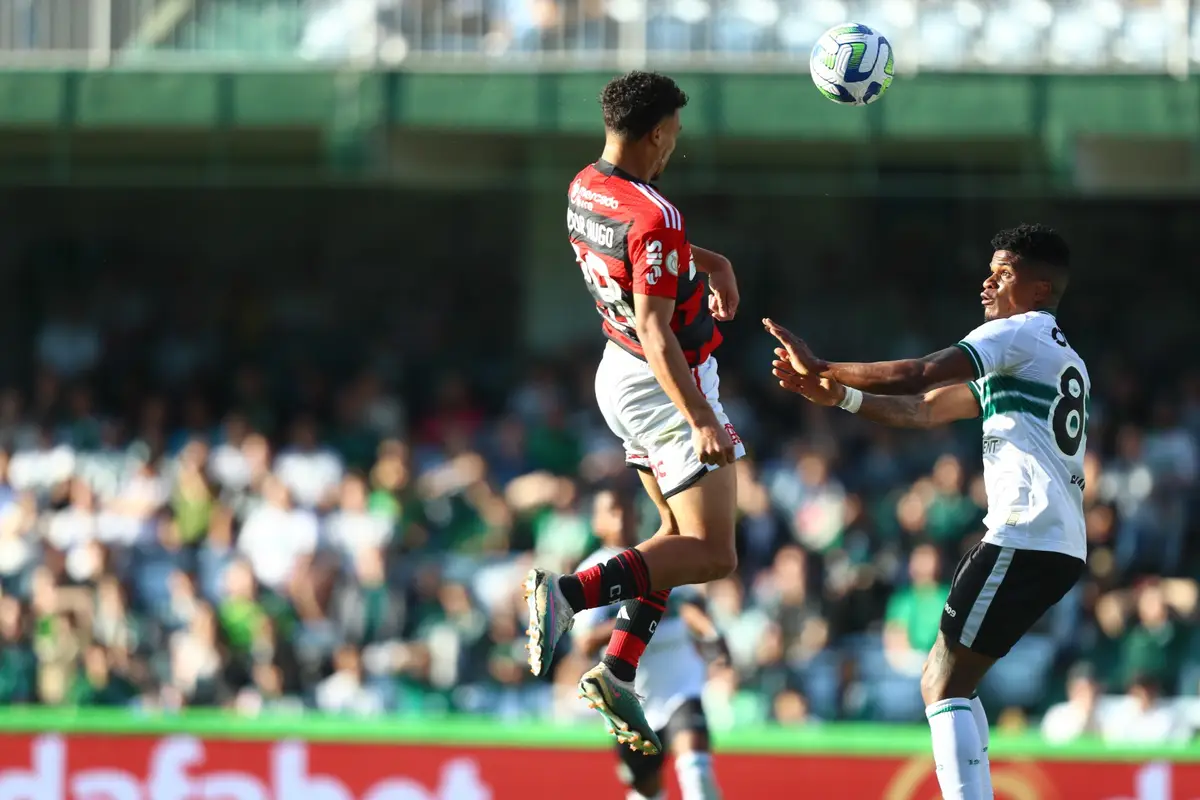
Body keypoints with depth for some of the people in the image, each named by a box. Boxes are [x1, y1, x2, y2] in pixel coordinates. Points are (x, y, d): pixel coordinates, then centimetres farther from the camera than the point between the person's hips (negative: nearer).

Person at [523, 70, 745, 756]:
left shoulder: (584, 189, 1)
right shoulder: (654, 218, -26)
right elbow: (654, 329, -30)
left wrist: (711, 262, 14)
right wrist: (700, 420, -33)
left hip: (618, 375, 9)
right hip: (666, 388, -9)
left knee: (681, 534, 20)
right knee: (711, 554, -8)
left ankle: (618, 670, 10)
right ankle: (568, 593, -24)